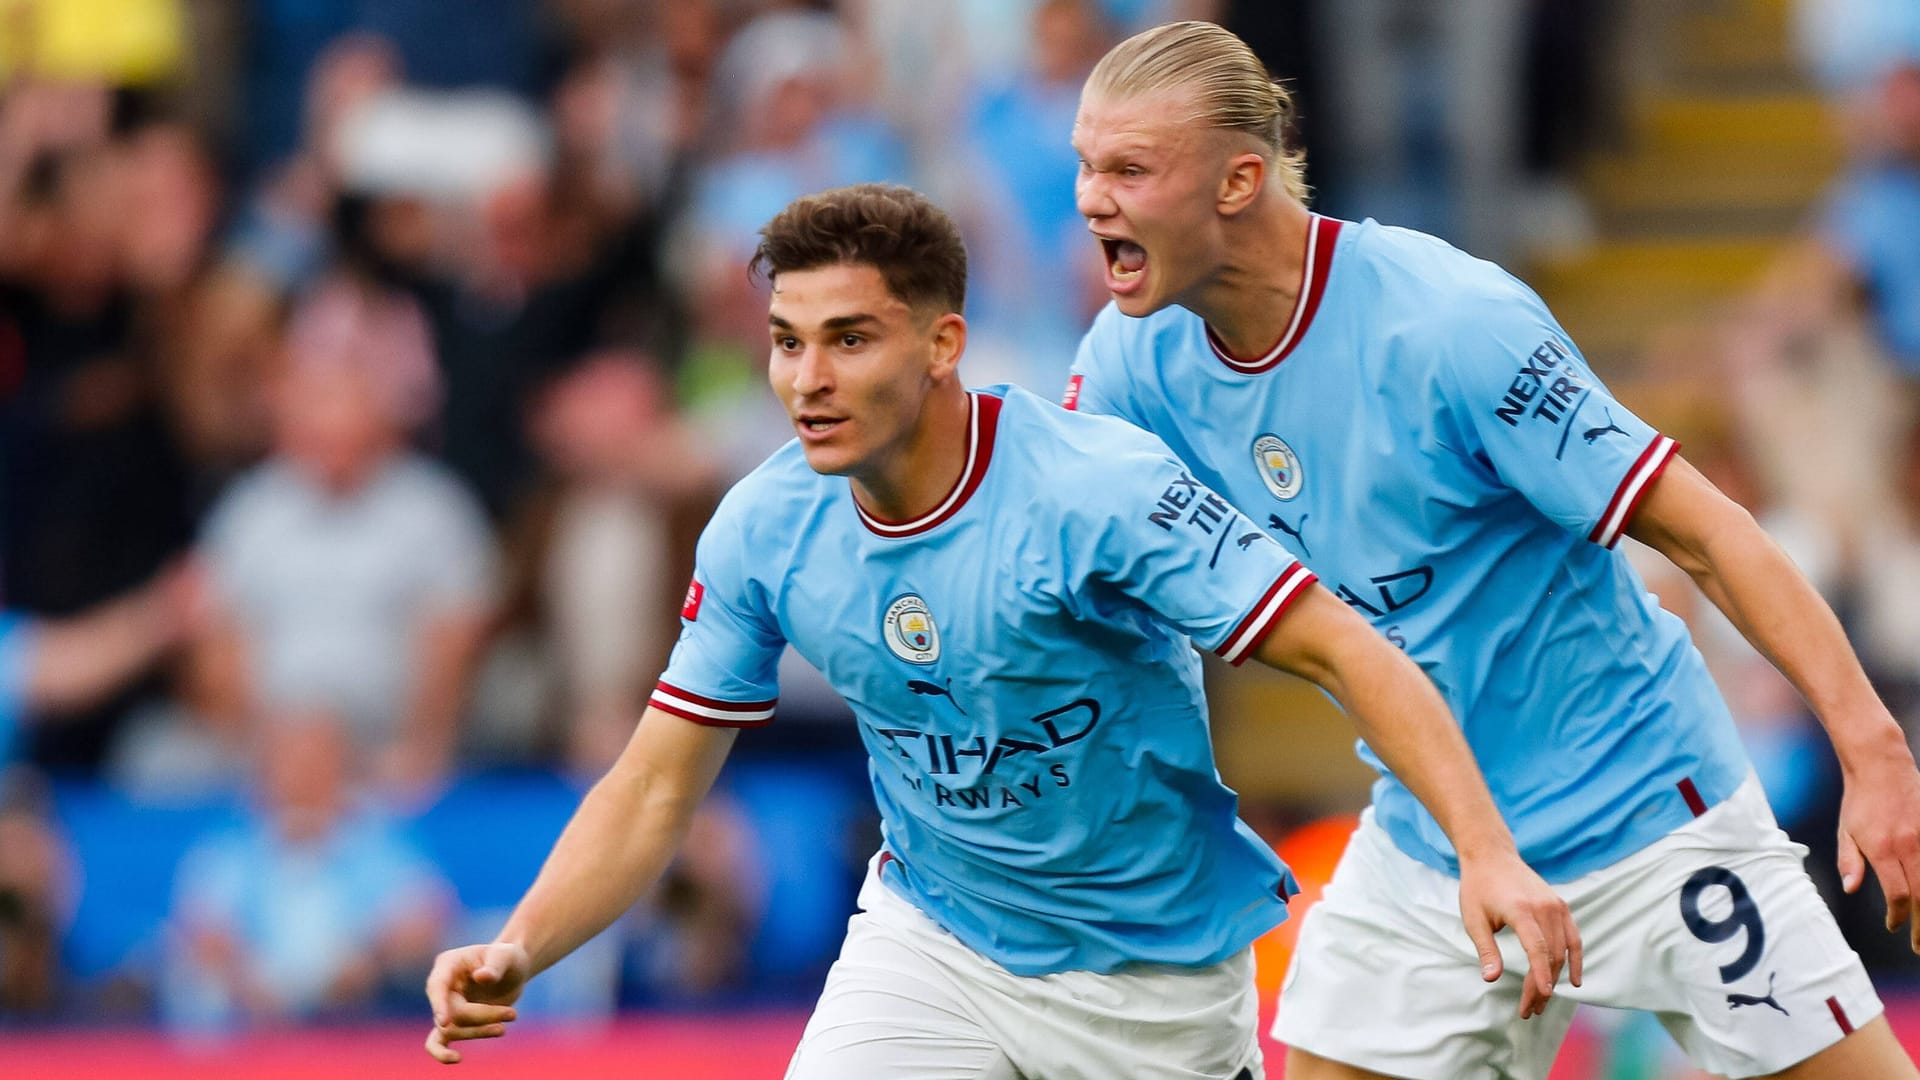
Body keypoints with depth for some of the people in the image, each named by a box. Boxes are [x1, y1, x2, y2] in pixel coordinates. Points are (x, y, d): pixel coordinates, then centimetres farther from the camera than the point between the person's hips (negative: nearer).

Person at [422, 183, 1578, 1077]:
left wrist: (1488, 851, -38)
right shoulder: (762, 534, -10)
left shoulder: (1098, 488, -25)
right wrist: (516, 954, -18)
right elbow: (656, 788, -1)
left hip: (1158, 972, -3)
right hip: (931, 938, 3)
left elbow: (1349, 652, -25)